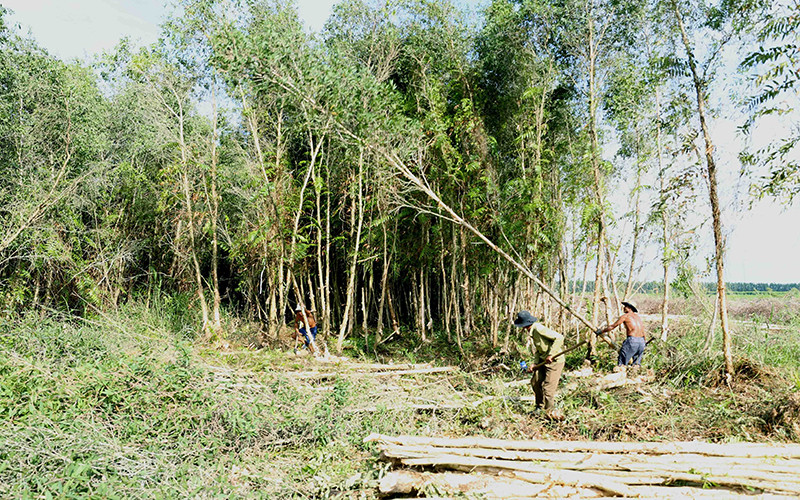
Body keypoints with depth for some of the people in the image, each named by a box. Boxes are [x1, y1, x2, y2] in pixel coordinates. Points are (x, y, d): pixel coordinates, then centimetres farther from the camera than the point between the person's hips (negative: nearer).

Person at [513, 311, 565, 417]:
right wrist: (534, 363, 2)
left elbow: (559, 337, -27)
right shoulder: (532, 332, 7)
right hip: (543, 360, 10)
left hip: (554, 361, -10)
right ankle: (540, 406, 31)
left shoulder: (539, 329, -23)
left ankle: (550, 411, 11)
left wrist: (551, 355, -27)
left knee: (548, 388, -6)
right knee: (535, 382, 13)